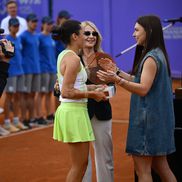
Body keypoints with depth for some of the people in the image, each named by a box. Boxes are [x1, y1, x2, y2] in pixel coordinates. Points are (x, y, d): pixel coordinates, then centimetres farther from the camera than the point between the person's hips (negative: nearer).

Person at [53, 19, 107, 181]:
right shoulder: (74, 58, -16)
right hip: (74, 112, -10)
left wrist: (92, 88, 14)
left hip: (68, 109, 10)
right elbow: (67, 92, -22)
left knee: (80, 164, 17)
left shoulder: (64, 55, 13)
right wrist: (91, 94, -14)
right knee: (79, 165, -2)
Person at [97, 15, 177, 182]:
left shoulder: (151, 58, -16)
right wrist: (118, 72, 14)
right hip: (157, 118, 10)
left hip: (148, 118, -10)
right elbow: (140, 81, 15)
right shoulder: (157, 54, 14)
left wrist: (117, 80, -27)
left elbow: (143, 89, -21)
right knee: (160, 166, 15)